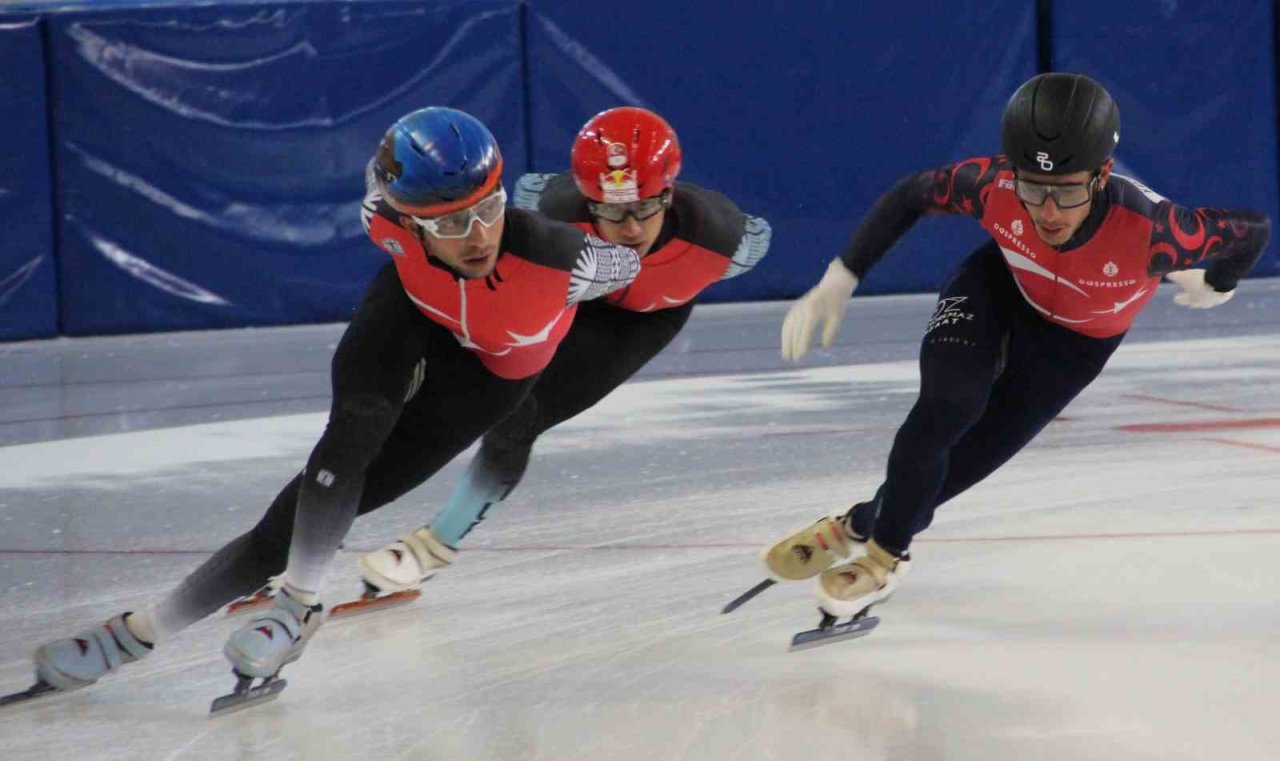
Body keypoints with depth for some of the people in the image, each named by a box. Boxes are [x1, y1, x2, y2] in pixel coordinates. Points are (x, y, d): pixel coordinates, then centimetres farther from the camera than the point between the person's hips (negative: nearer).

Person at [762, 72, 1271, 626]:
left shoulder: (1150, 229, -42)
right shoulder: (994, 187, -36)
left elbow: (1252, 230, -24)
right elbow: (912, 196, -16)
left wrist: (1216, 287, -2)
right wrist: (838, 282, -16)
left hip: (1077, 339, 0)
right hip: (998, 289, 0)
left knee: (975, 450, -2)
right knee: (945, 408, -21)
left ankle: (865, 527, 24)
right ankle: (886, 551, 1)